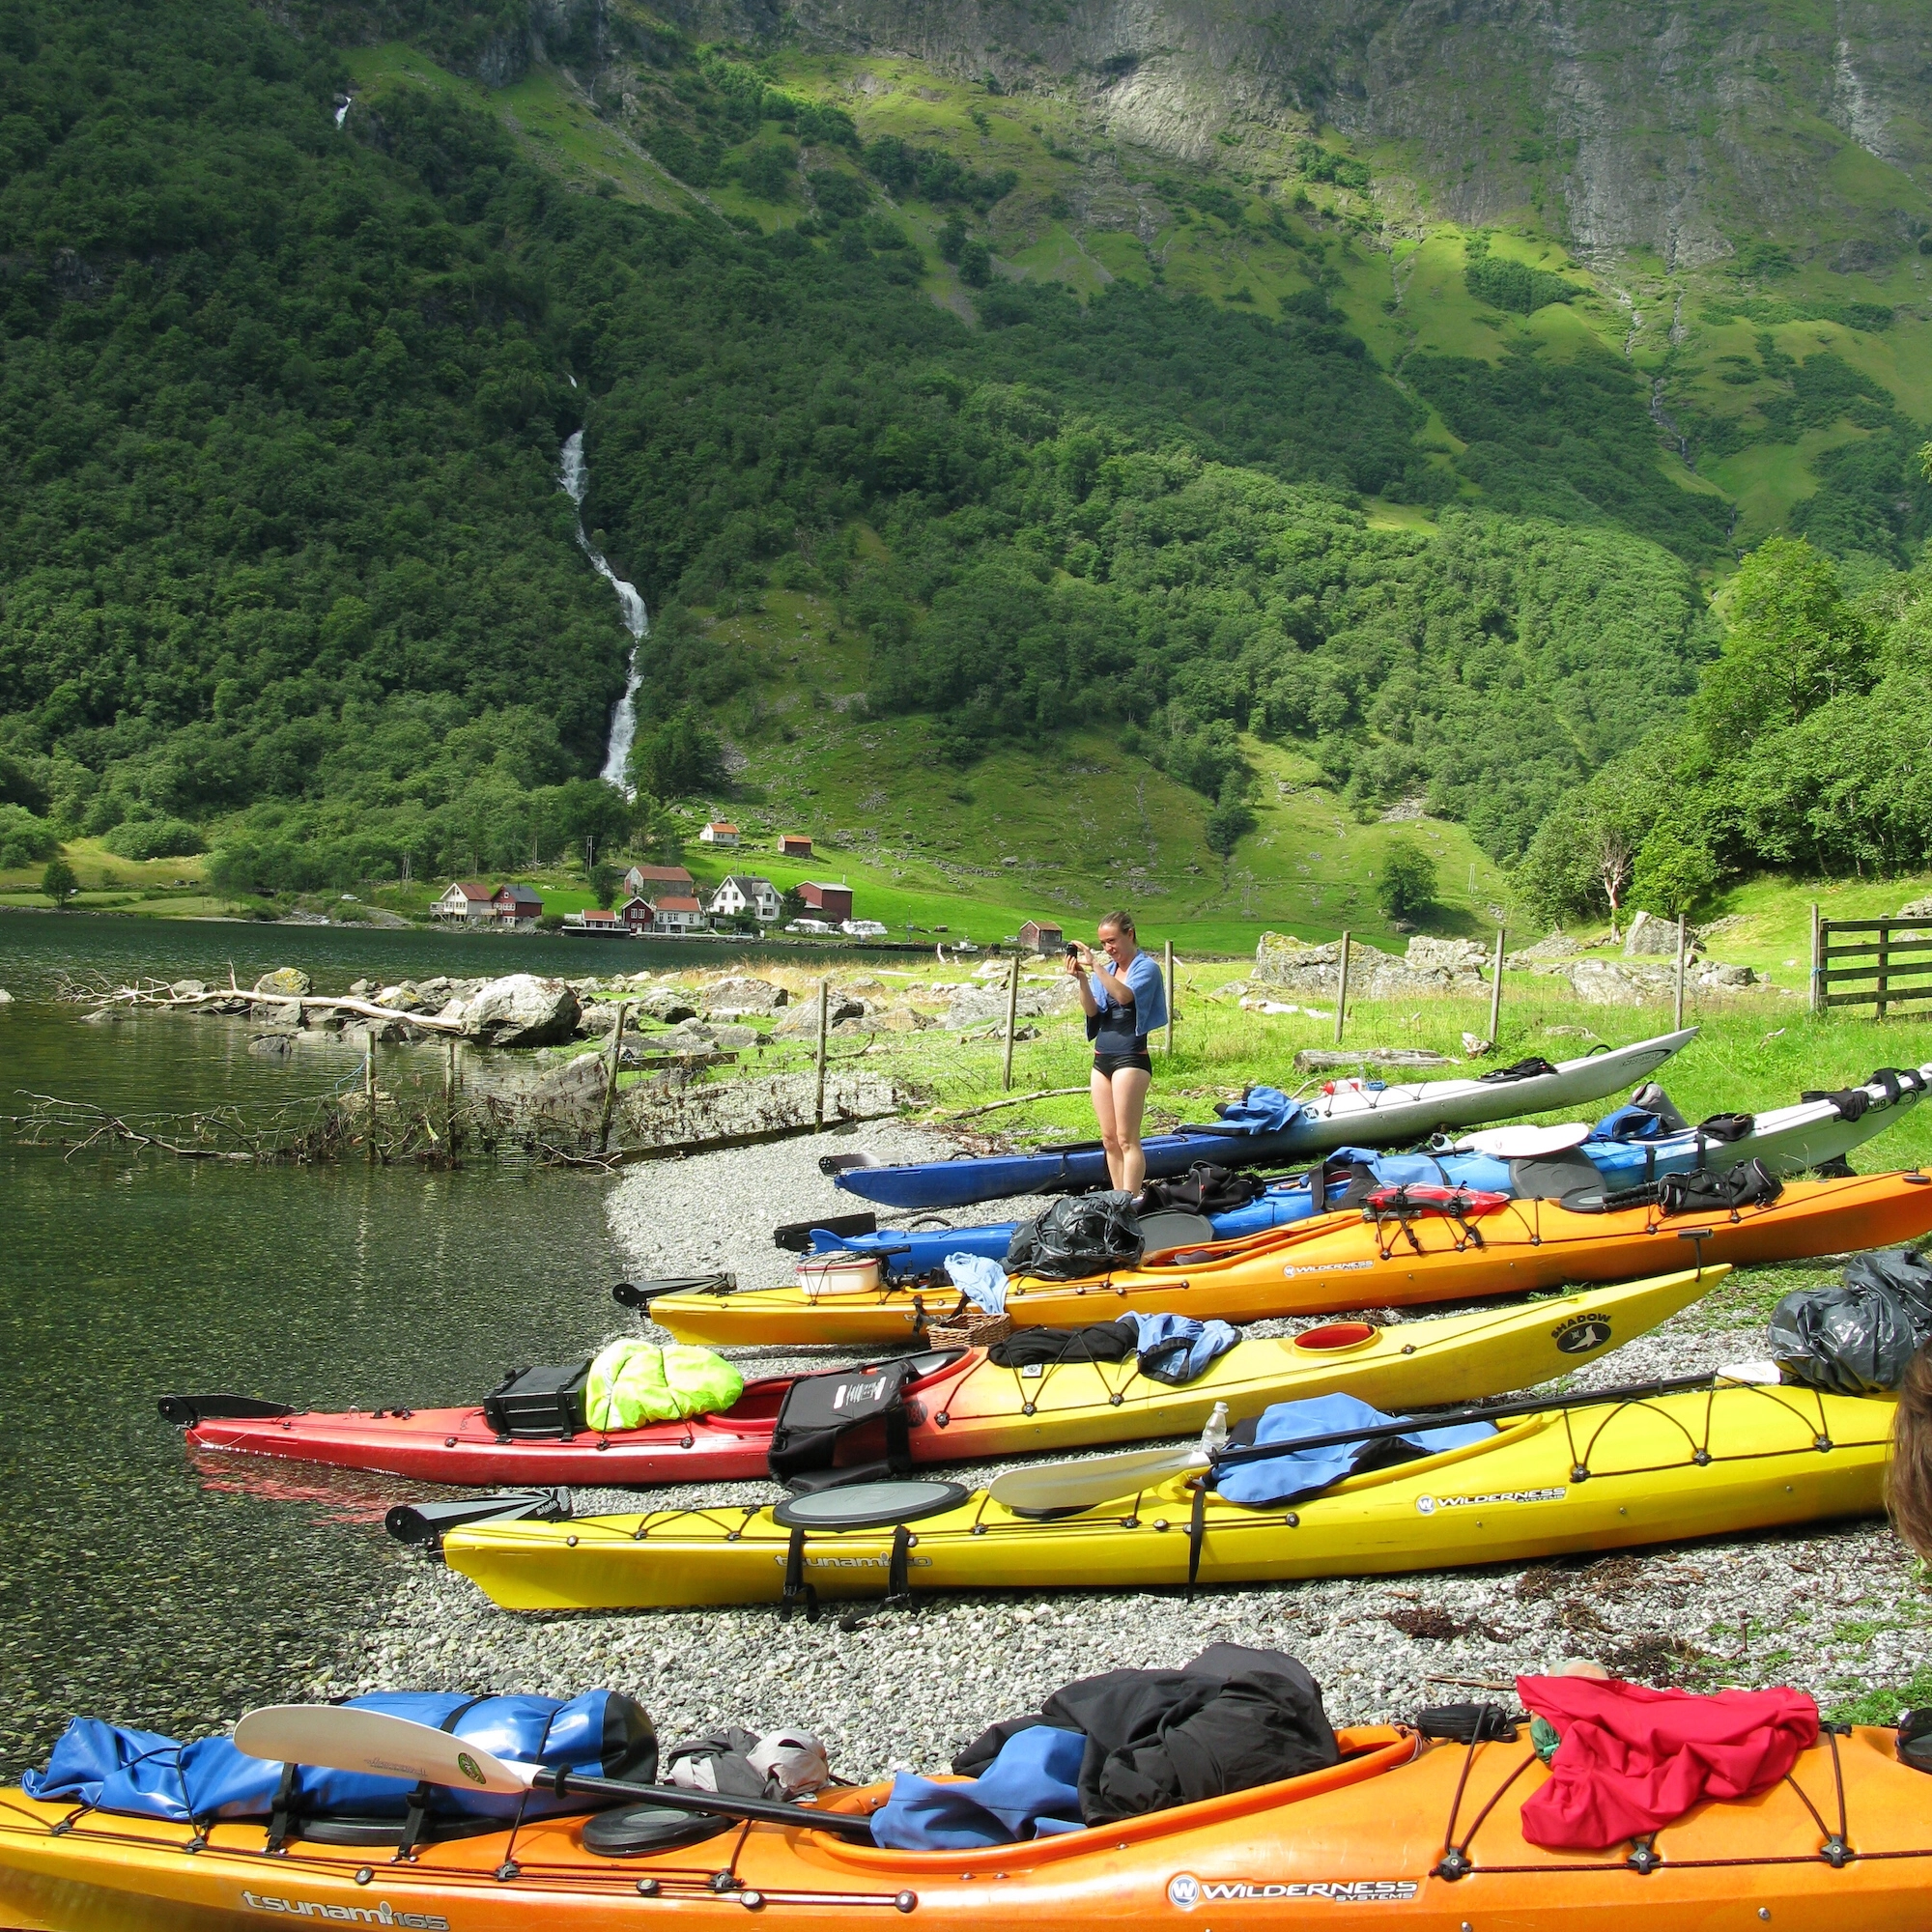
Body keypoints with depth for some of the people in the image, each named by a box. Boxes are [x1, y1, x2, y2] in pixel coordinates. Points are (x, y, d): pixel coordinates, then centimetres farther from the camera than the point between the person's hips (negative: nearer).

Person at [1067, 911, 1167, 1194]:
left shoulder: (1146, 967, -4)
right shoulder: (1105, 969, 13)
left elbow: (1125, 996, -24)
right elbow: (1092, 1010, -1)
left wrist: (1095, 967, -29)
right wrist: (1081, 980, -17)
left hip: (1130, 1058, -7)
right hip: (1102, 1057, 7)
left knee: (1126, 1139, -10)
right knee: (1109, 1139, 7)